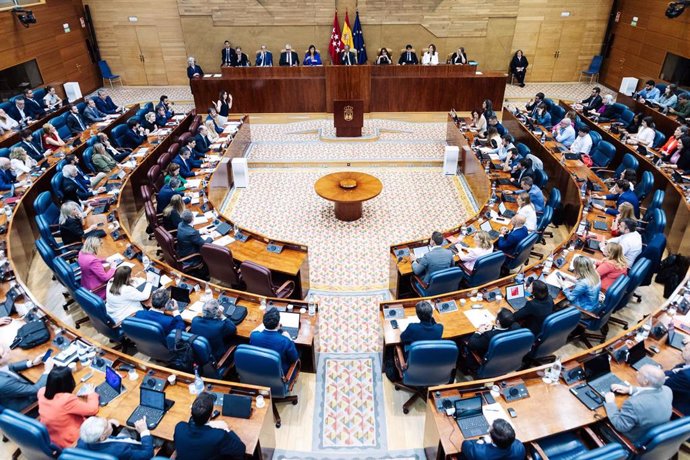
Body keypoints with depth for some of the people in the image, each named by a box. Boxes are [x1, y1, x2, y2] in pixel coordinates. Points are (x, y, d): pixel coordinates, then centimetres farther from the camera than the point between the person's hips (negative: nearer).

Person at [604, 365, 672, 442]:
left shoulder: (634, 403, -41)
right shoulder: (667, 390, -20)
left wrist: (610, 403, -16)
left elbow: (620, 426, -25)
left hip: (637, 440, -6)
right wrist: (630, 389, 3)